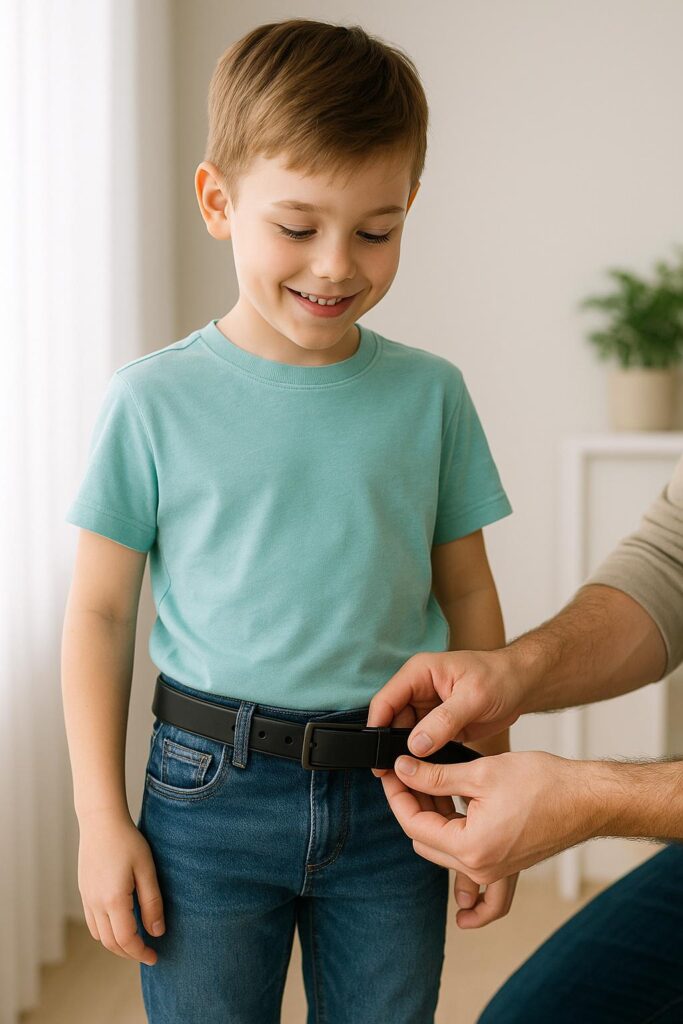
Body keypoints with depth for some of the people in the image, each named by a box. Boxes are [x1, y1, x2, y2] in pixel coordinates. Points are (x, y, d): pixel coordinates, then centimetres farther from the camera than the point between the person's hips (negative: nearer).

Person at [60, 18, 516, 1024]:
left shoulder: (431, 394, 1)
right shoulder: (154, 401, -5)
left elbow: (467, 593, 8)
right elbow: (100, 611, 0)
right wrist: (102, 817, -2)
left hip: (392, 798, 2)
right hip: (211, 791, -1)